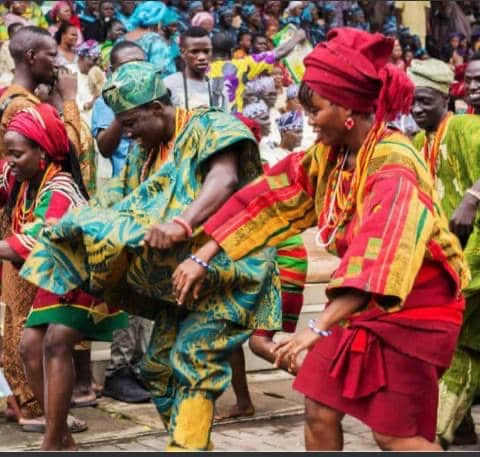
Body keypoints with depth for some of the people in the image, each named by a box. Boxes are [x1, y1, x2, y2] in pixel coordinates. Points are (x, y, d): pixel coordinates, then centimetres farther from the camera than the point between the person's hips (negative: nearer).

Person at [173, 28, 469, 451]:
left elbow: (379, 253, -39)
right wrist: (202, 258, -5)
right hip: (361, 304, 7)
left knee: (393, 433, -5)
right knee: (320, 411, 6)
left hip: (413, 307, -7)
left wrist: (319, 327, -47)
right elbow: (270, 200, 1)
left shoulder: (394, 164, -26)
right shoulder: (328, 155, -1)